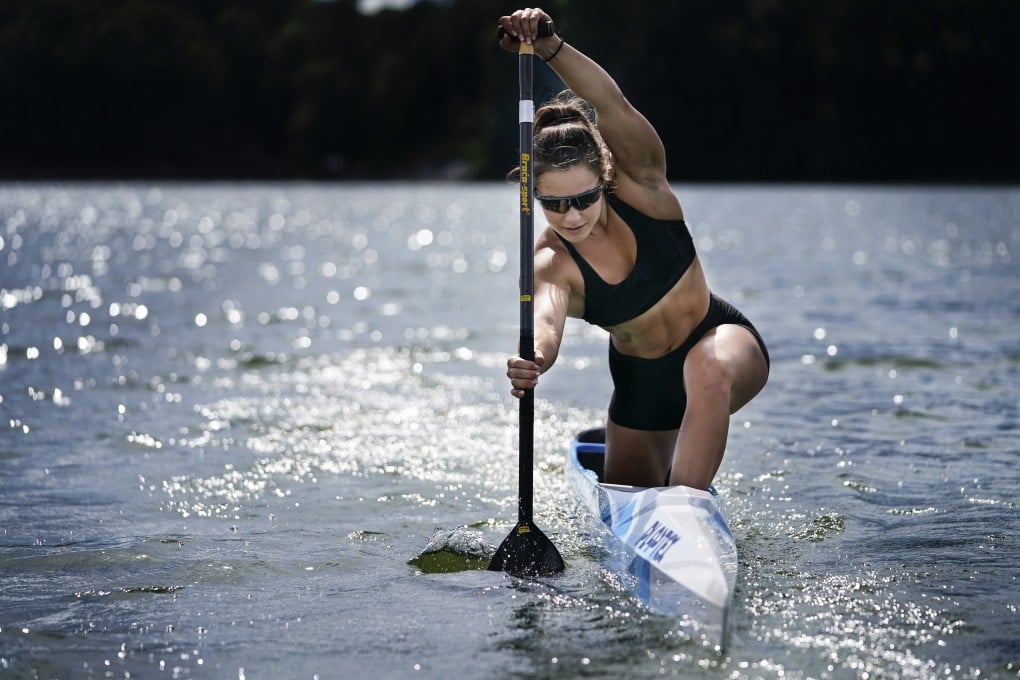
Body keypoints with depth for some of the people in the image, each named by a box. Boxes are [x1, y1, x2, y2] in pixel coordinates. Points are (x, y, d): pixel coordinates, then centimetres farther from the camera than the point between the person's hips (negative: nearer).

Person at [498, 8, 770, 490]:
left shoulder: (639, 188, -21)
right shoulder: (551, 263, -21)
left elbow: (612, 106, -39)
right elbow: (546, 320, -43)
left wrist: (548, 46, -54)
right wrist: (533, 360, -67)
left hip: (722, 342, -3)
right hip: (642, 382, 3)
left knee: (709, 371, -40)